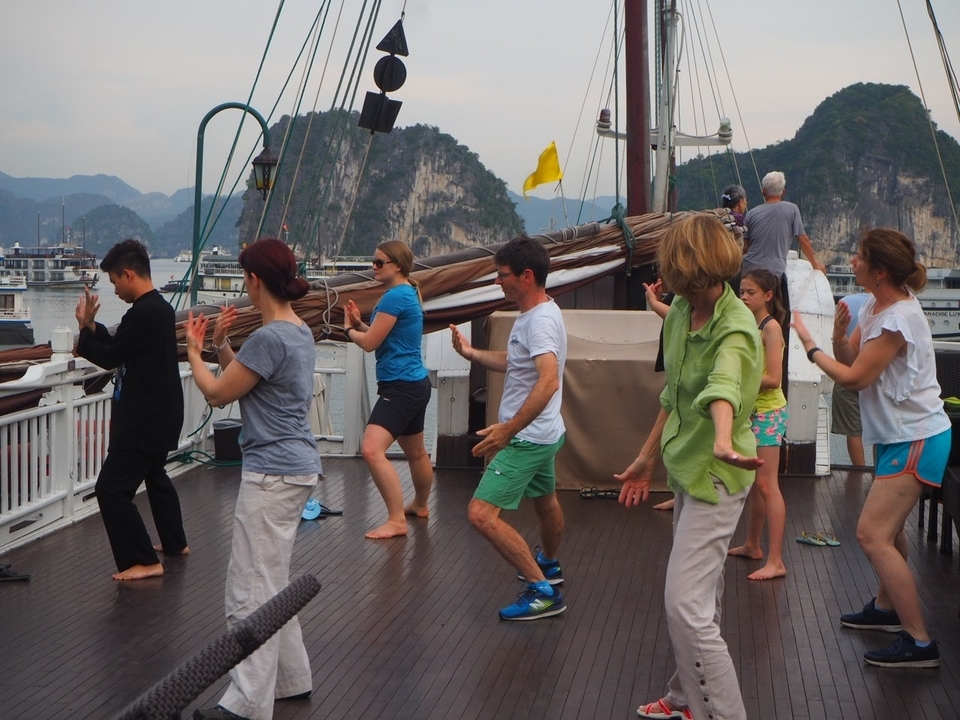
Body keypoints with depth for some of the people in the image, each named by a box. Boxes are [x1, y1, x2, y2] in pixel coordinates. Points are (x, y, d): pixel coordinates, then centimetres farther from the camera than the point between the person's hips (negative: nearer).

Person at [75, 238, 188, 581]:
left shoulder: (143, 314, -23)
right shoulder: (160, 308, 9)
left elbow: (110, 357, -17)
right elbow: (120, 349, 14)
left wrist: (85, 327, -3)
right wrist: (92, 326, 4)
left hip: (145, 418, -11)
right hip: (162, 412, 11)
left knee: (112, 488, -8)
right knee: (154, 474, 29)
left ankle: (144, 561, -5)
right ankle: (175, 542, 43)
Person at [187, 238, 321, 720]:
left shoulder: (270, 338, -20)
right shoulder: (298, 332, 10)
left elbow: (217, 393, -10)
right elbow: (242, 378, 19)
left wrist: (194, 349, 5)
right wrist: (221, 345, 11)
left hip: (272, 475, -10)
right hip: (295, 468, 10)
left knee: (250, 594, -5)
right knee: (272, 585, 21)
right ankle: (290, 679, 30)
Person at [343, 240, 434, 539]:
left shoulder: (396, 296, -17)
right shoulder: (410, 293, 14)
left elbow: (370, 343, -15)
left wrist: (349, 329, 4)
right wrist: (359, 324, 6)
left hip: (401, 387, -11)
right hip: (414, 383, 11)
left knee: (372, 450, -20)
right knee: (415, 452, 26)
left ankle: (397, 520, -19)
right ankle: (420, 505, 45)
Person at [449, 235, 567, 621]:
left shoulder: (541, 321, -24)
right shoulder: (534, 314, 8)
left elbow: (548, 381, -38)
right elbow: (513, 362, 22)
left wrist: (509, 429, -42)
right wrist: (471, 353, 10)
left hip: (527, 438, -11)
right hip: (544, 433, 11)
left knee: (481, 514, -15)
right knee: (544, 499, 31)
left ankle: (542, 591, -11)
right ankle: (549, 564, 55)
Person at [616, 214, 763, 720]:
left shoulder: (735, 329, -24)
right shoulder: (680, 311, 2)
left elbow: (723, 387, -48)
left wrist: (723, 442, -66)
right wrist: (648, 457, 21)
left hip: (714, 478, -9)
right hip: (685, 469, 9)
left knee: (685, 605, -14)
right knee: (700, 596, 22)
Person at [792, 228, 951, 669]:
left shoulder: (899, 319, -24)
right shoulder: (875, 306, 5)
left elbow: (854, 377, -21)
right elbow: (849, 359, 4)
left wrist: (810, 347, -10)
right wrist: (839, 334, -16)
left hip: (916, 440, -10)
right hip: (895, 435, 10)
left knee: (872, 535, -15)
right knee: (887, 525, 25)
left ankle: (919, 642, -11)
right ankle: (887, 608, 45)